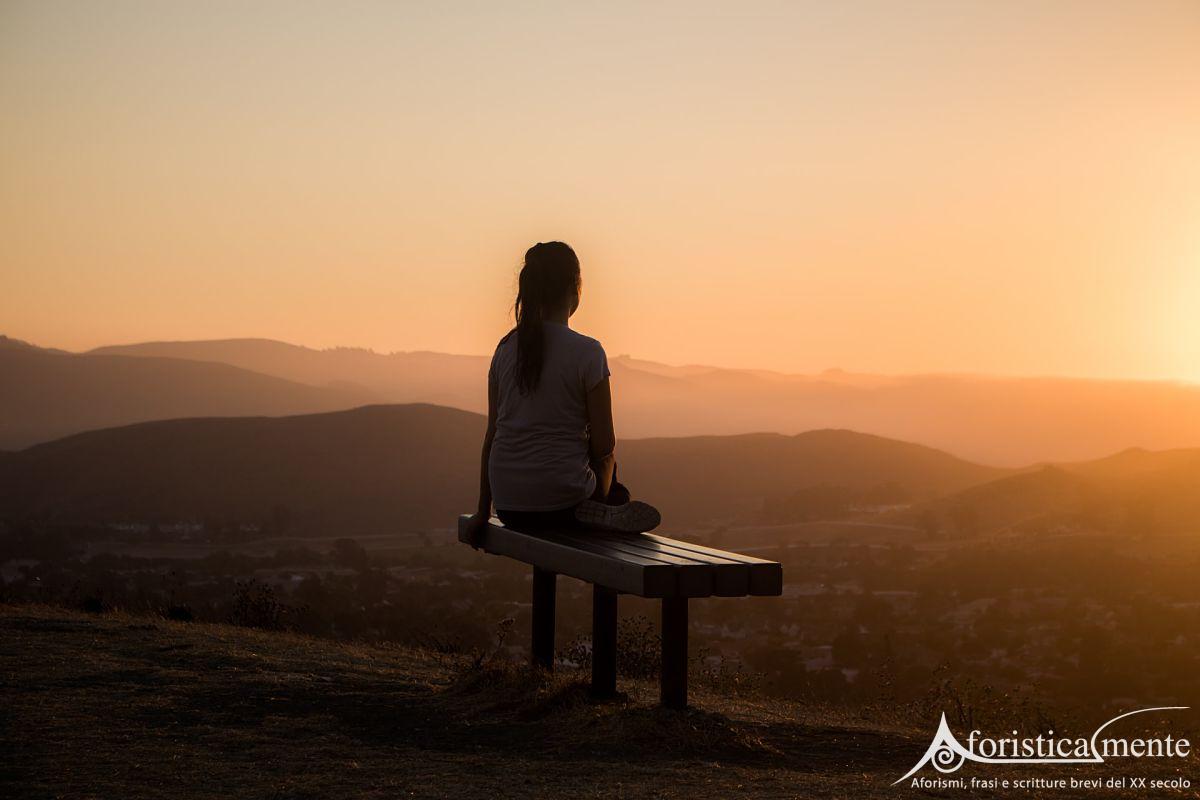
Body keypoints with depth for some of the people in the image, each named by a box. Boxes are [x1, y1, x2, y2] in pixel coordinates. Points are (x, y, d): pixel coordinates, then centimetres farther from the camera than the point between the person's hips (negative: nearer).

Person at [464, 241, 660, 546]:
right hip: (562, 500, -5)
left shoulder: (506, 348, 4)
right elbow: (604, 446, -7)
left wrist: (483, 512, 15)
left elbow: (492, 435, 8)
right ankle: (601, 512, 10)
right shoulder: (586, 352, -10)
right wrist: (600, 494, 13)